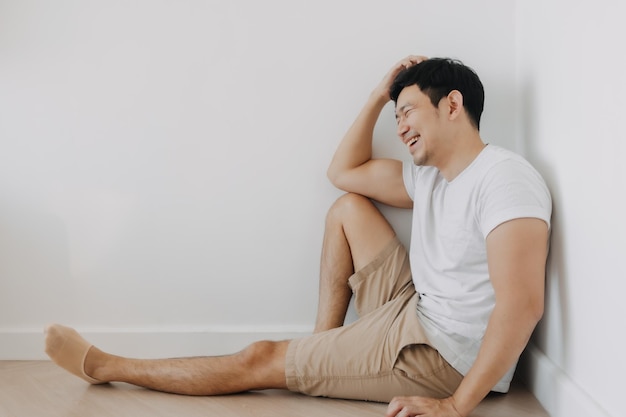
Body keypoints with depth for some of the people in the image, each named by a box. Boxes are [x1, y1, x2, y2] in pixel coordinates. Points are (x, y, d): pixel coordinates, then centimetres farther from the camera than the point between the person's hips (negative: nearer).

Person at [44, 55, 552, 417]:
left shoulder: (503, 177, -20)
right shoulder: (430, 175, 9)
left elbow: (521, 304, -30)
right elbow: (343, 172, 20)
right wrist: (378, 98, 10)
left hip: (443, 356, -8)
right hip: (416, 314, 9)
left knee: (260, 360, -4)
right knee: (348, 208, 12)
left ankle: (102, 366, 13)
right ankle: (324, 349, 11)